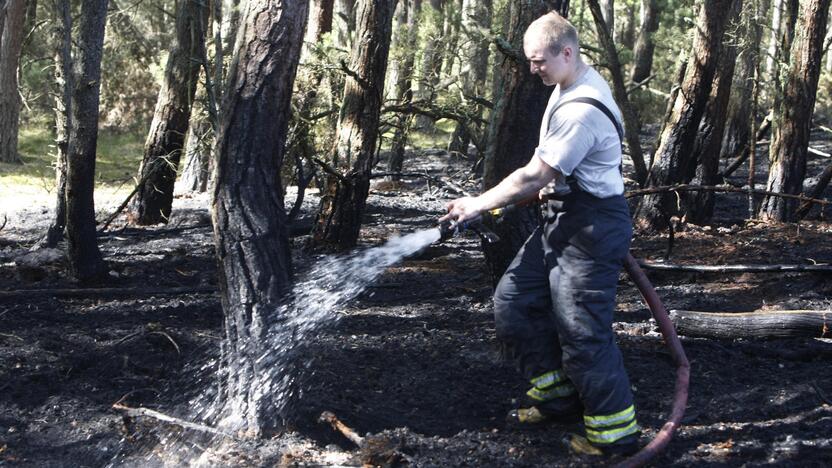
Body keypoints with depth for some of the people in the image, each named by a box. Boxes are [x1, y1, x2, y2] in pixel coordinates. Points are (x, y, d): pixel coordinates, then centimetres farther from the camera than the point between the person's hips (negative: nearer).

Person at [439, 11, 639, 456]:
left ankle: (616, 432, 7)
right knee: (514, 300, 12)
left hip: (590, 229, -10)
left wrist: (477, 205, -13)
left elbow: (534, 176, -22)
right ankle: (557, 392, 24)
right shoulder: (574, 84, 8)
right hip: (562, 219, 10)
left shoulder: (581, 110, -25)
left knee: (581, 331, -6)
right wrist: (551, 184, 8)